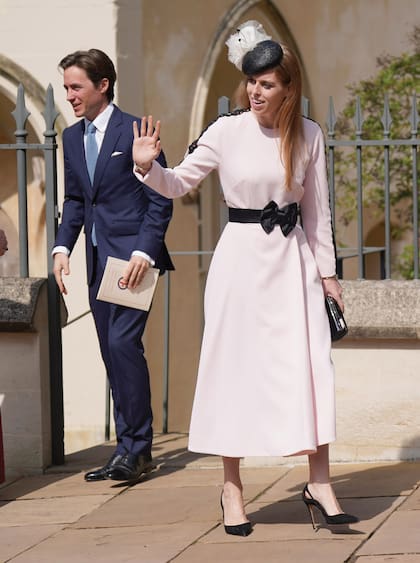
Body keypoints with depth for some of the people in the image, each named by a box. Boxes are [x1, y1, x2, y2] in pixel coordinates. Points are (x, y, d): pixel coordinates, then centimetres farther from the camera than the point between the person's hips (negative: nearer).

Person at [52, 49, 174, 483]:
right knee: (111, 350, 7)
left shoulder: (135, 131, -8)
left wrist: (144, 251, -17)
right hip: (96, 258, 7)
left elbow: (160, 199, -8)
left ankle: (137, 448, -8)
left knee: (123, 341, -15)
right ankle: (128, 448, 12)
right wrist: (62, 247, 5)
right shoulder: (71, 138, 12)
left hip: (132, 254, -7)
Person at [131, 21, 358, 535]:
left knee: (309, 365, -4)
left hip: (293, 260, 2)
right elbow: (178, 184, 4)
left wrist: (327, 271, 8)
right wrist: (148, 166, -17)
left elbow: (317, 210, 9)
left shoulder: (307, 136, 1)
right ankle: (232, 490, 10)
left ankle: (319, 483, 3)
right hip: (241, 257, -2)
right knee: (235, 367, 2)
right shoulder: (226, 131, -4)